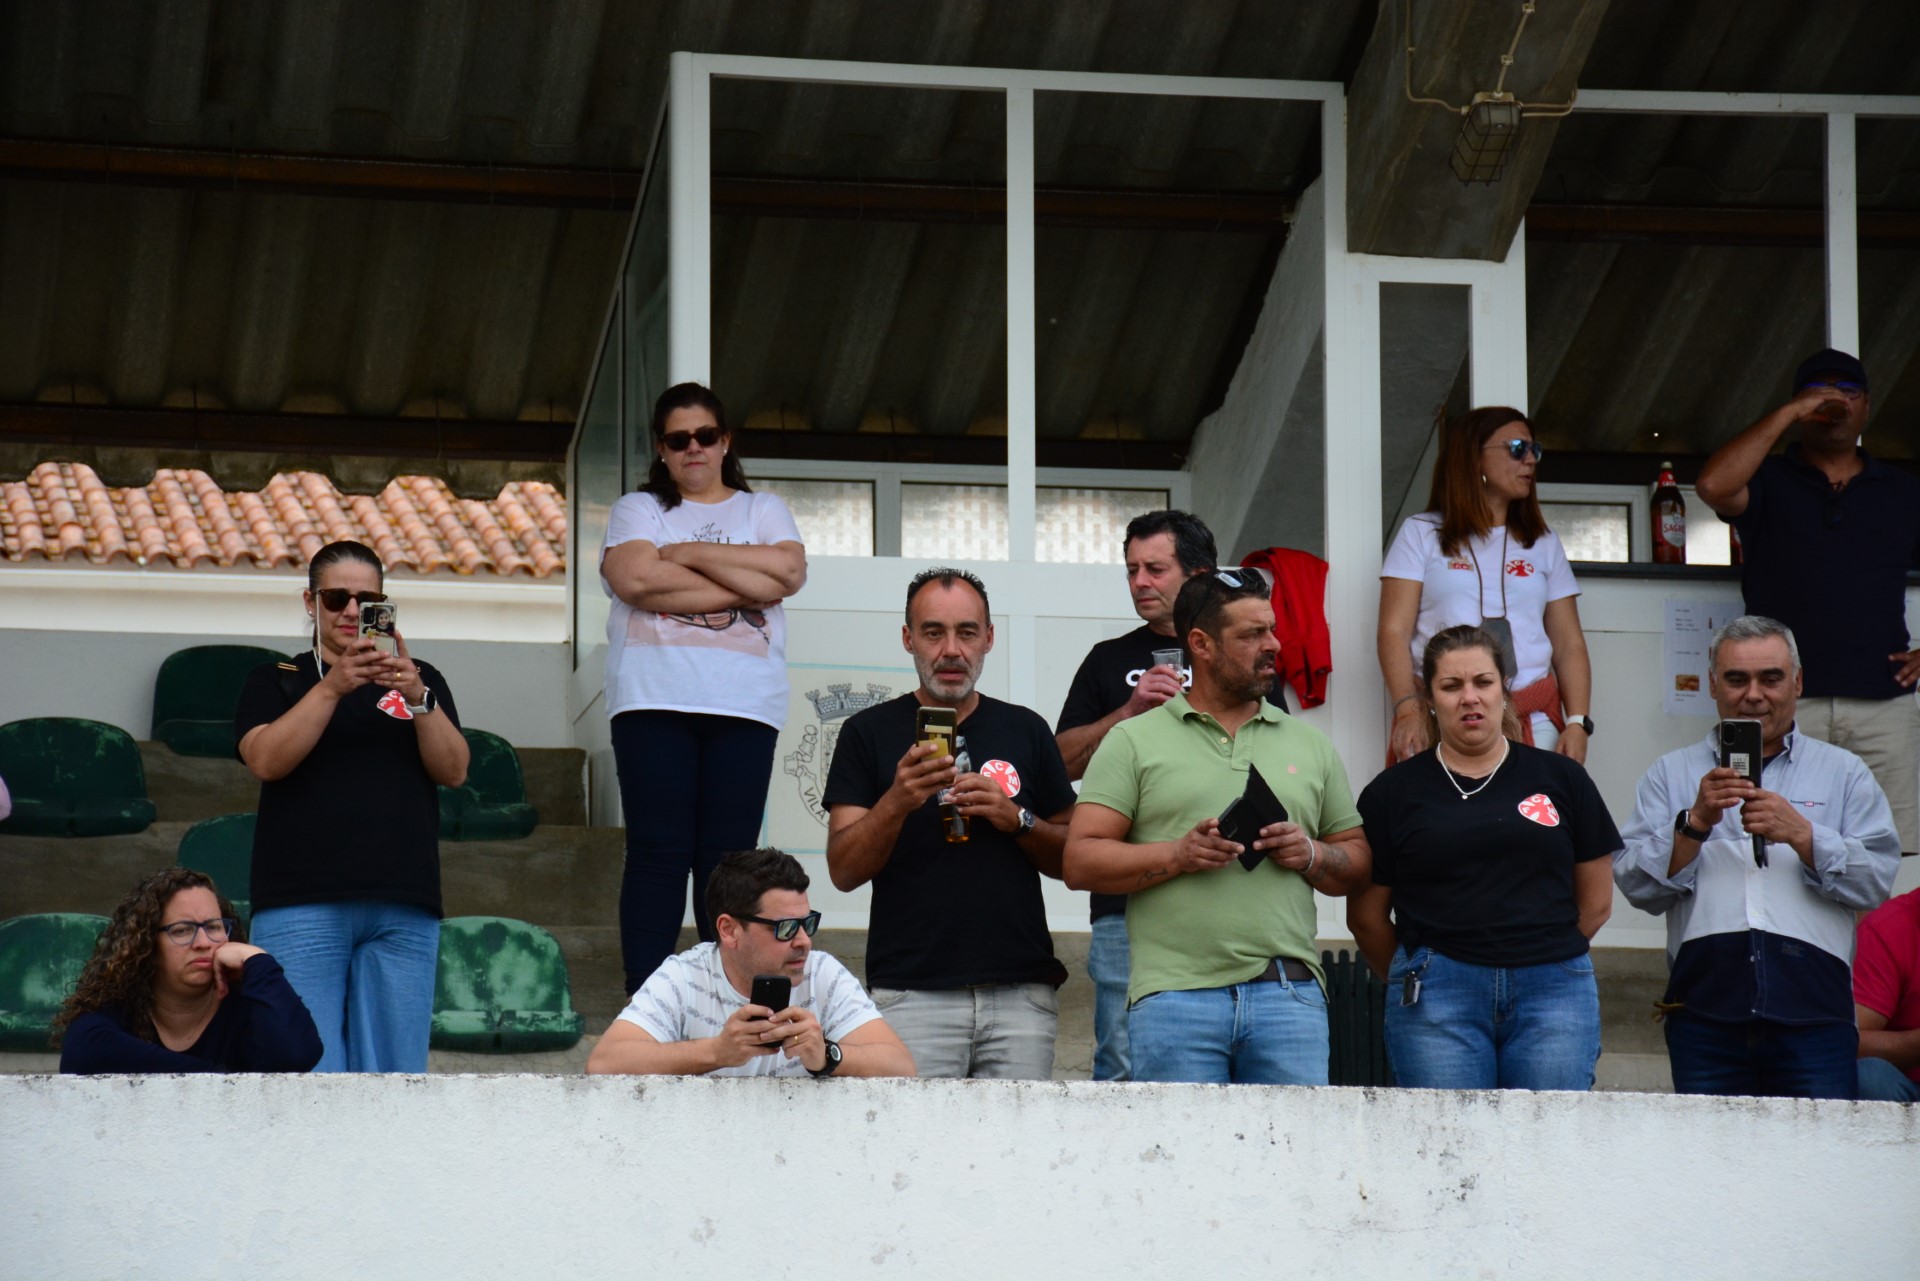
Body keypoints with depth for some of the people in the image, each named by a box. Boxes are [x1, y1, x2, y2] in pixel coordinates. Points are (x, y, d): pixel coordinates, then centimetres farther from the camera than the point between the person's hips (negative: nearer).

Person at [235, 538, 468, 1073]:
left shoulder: (422, 681, 20)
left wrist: (418, 698, -11)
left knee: (394, 1065, -4)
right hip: (303, 906, -2)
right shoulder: (275, 682, 14)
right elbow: (266, 760, -5)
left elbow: (453, 771, 5)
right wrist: (333, 687, -15)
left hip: (403, 908, 2)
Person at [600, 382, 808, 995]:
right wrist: (743, 585, -4)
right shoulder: (638, 510, 15)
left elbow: (788, 571, -2)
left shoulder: (763, 510, 19)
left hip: (743, 707, 1)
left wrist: (687, 554, -3)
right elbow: (634, 578, -6)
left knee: (729, 854, -3)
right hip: (654, 701, -1)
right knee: (658, 851, -8)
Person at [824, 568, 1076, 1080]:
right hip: (912, 994, -2)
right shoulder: (870, 733, 7)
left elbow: (1072, 860, 15)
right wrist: (898, 802, -17)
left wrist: (1018, 821, -4)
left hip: (1020, 993, 2)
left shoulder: (1025, 731, 14)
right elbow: (844, 871, 0)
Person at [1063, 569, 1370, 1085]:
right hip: (1175, 996, -2)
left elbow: (1356, 860, 21)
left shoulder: (1309, 746, 20)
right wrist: (1178, 855, -11)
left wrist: (1312, 856, -1)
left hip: (1288, 991, 3)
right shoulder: (1134, 742, 9)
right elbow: (1081, 862, 1)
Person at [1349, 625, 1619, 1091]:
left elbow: (1596, 902, 13)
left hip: (1553, 991, 1)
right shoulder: (1394, 792, 7)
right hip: (1436, 1000, -1)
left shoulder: (1561, 779, 10)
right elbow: (1367, 915, 10)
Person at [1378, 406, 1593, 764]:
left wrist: (1577, 724, -2)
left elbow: (1569, 645, 14)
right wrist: (1408, 711, -15)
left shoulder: (1543, 544, 19)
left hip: (1533, 722, 3)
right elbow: (1394, 632, 1)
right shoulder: (1421, 534, 10)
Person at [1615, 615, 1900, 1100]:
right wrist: (1696, 822, -9)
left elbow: (1877, 879, 4)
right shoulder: (1672, 774, 17)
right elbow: (1637, 885, 5)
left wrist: (1801, 835, -10)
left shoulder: (1843, 773, 17)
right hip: (1705, 1009, 1)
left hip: (1813, 1011, 0)